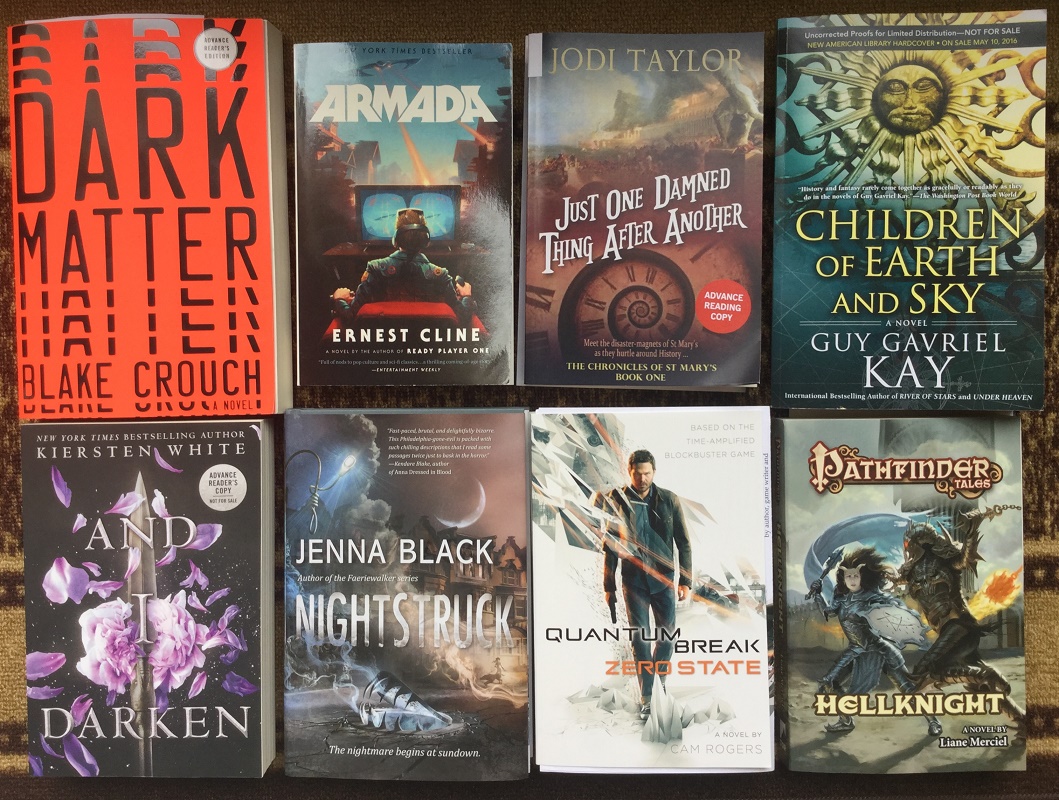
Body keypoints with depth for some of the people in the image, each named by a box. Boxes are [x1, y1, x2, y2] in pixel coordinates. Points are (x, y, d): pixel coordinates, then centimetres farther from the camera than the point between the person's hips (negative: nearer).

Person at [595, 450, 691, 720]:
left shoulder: (669, 500, -3)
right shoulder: (617, 501, -4)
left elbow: (683, 543, 2)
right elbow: (610, 547, 2)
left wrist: (685, 580, -3)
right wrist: (609, 586, 3)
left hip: (664, 578, 1)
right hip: (634, 581, -1)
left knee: (667, 636, 9)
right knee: (640, 639, 2)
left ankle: (659, 683, 34)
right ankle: (646, 698, 13)